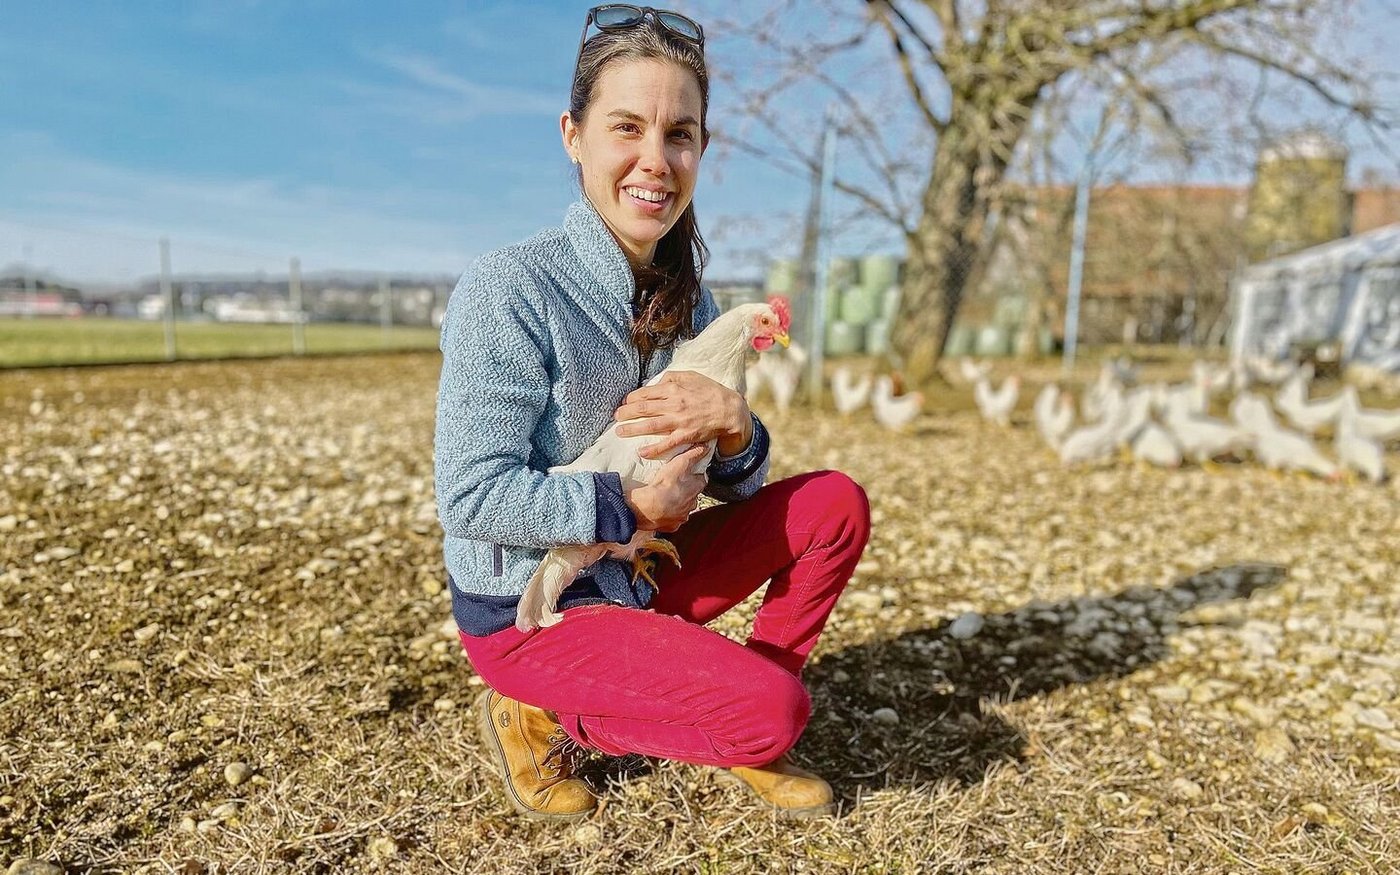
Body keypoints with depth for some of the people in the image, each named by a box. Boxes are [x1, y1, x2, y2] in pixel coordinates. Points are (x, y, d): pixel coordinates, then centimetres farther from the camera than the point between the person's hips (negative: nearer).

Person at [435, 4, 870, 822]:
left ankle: (745, 723, 9)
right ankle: (539, 717, 1)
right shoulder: (508, 289, -20)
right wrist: (634, 506, -20)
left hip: (639, 580, 7)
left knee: (835, 504, -2)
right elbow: (470, 497, -23)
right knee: (772, 710, -20)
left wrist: (730, 420, -20)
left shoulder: (687, 300, 1)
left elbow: (738, 485, 2)